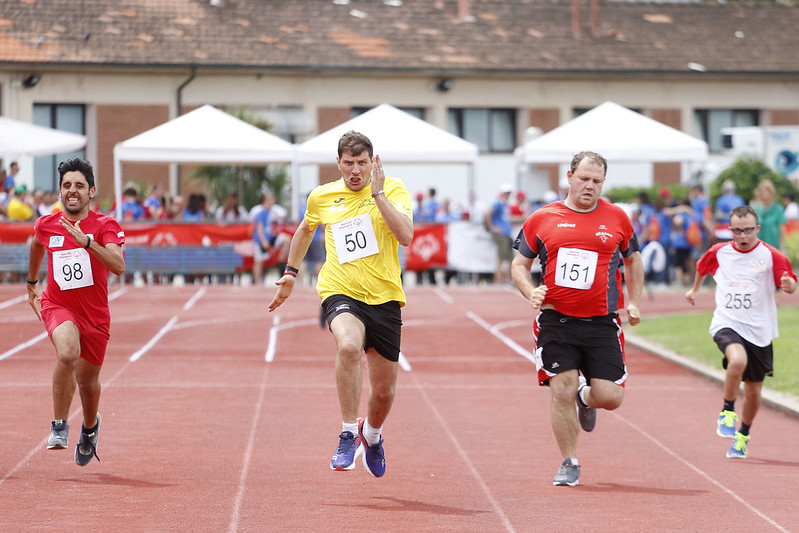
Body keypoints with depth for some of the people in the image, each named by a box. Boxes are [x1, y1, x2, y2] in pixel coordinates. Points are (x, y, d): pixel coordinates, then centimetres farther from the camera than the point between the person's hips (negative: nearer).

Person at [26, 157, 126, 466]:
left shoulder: (106, 226, -9)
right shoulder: (46, 225, 0)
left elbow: (118, 266, -26)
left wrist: (87, 242, -36)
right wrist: (31, 285, 35)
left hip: (94, 313, 0)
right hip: (56, 305, 0)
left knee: (87, 381, 12)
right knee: (68, 352, -32)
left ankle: (90, 427, 46)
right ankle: (59, 426, -19)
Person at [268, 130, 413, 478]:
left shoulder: (392, 190, -2)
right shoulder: (321, 197, 6)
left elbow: (405, 235, -19)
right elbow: (305, 230, 28)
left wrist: (378, 193, -22)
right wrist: (290, 273, 29)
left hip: (384, 296, 1)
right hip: (340, 291, 0)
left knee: (384, 392, 8)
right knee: (348, 345, -36)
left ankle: (372, 435, 43)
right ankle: (348, 435, -24)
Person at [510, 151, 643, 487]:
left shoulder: (616, 217, 8)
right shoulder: (542, 219, 4)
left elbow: (633, 260, 22)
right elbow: (519, 264, 11)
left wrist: (633, 302, 13)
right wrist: (530, 292, -8)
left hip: (602, 322, 1)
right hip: (556, 321, -1)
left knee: (610, 397, -5)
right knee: (561, 392, -6)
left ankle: (586, 397, 33)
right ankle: (569, 464, 11)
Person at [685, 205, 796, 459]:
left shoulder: (770, 256, -7)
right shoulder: (719, 252, 2)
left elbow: (791, 283, -12)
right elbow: (702, 266, 24)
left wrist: (789, 285, -34)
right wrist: (694, 289, 36)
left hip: (759, 331, 0)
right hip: (727, 324, 0)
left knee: (753, 391, 9)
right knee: (738, 360, -33)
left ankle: (743, 436, 36)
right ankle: (727, 411, -11)